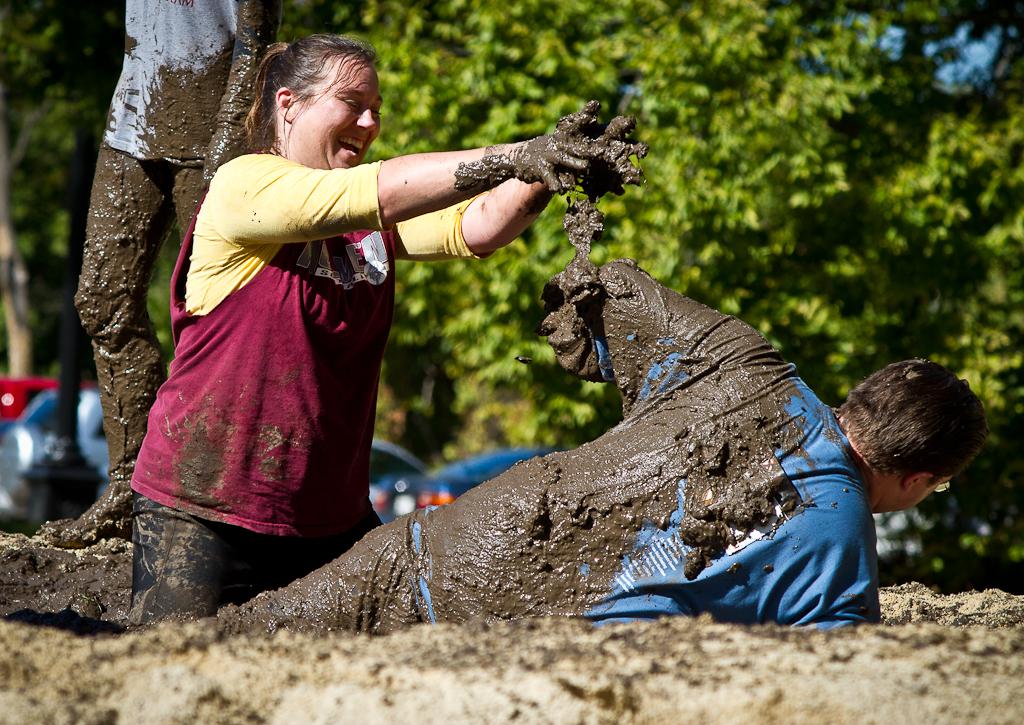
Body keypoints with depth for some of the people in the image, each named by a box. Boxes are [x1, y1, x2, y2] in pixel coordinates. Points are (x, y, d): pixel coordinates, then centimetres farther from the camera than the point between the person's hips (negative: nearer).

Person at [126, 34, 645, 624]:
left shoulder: (372, 221, 8)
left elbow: (476, 228, -9)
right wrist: (510, 158, -32)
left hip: (332, 517, 6)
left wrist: (547, 168, -27)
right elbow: (372, 196, -27)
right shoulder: (243, 186, -12)